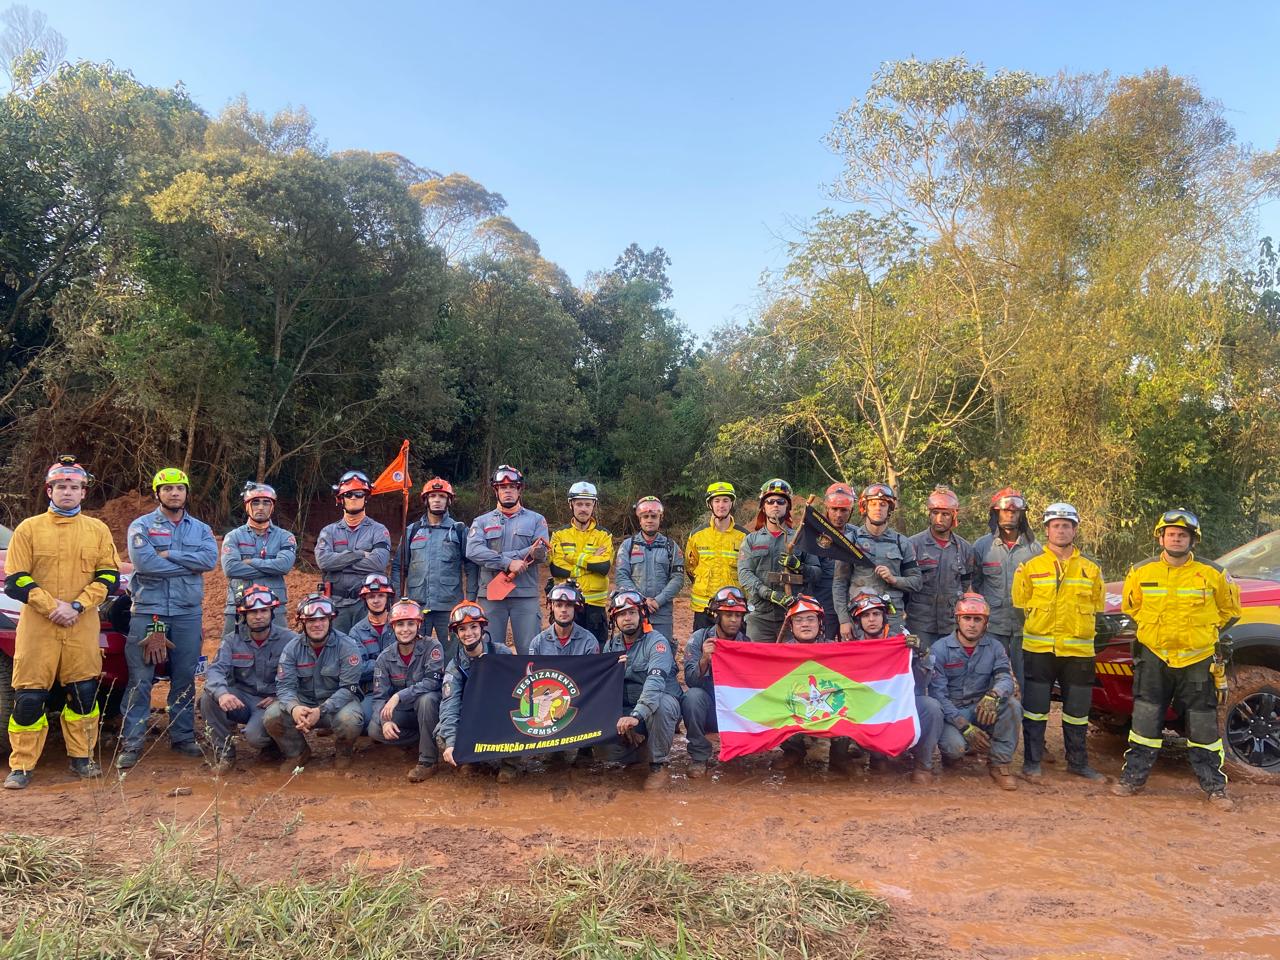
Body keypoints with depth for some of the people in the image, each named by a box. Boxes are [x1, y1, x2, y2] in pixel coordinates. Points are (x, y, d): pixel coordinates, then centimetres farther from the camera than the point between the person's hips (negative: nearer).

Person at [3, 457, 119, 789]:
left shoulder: (97, 530, 8)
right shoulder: (29, 529, 4)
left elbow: (109, 576, 4)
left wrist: (77, 606, -9)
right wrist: (52, 606, -13)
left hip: (83, 627, 2)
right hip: (37, 626, -1)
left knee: (84, 693, 5)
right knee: (28, 696, -1)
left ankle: (81, 756, 18)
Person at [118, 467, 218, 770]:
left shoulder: (201, 529, 11)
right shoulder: (141, 526, 3)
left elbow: (210, 559, -8)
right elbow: (143, 562, -15)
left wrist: (168, 555, -13)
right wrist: (188, 564, -9)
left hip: (188, 612, 3)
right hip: (148, 610, -3)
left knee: (185, 677, 9)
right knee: (140, 678, -2)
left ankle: (183, 737, 19)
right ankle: (132, 742, 4)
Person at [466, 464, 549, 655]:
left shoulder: (536, 520, 10)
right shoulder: (482, 522, 12)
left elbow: (540, 552, -7)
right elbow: (473, 551, -7)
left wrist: (496, 557, -11)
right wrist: (508, 562, -18)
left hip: (526, 594, -1)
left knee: (530, 650, -1)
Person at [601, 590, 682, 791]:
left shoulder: (657, 642, -15)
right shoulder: (611, 645, 4)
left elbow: (655, 681, -30)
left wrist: (637, 715, -44)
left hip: (663, 705, -4)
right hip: (626, 710, 4)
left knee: (660, 704, -38)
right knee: (611, 750, -19)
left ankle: (659, 767, -19)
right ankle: (640, 747, 16)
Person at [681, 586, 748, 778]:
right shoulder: (699, 638, -7)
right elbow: (690, 680, -17)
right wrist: (704, 660, -36)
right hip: (705, 708, -1)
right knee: (694, 695, -33)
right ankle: (699, 757, -13)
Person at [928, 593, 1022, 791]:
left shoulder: (994, 647, 1)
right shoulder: (940, 649, -9)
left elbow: (1006, 678, -14)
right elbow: (937, 694, -14)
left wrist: (993, 696, -38)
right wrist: (965, 727, -22)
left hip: (981, 710, 3)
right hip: (951, 713, -3)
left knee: (1012, 705, -25)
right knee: (956, 747, -31)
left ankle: (999, 764, -8)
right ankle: (951, 749, 9)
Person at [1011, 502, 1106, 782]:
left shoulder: (1091, 570, 7)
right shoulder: (1031, 568, 1)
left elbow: (1096, 607, 15)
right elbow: (1021, 603, 6)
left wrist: (1078, 629, 7)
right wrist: (1042, 626, 2)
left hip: (1079, 651, 2)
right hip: (1039, 649, -2)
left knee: (1077, 712, 11)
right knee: (1035, 709, 2)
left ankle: (1078, 762, 26)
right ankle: (1032, 763, 12)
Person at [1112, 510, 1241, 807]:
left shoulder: (1213, 574, -4)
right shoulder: (1141, 571, -1)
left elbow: (1230, 609, 12)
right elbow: (1130, 604, 15)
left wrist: (1204, 630, 9)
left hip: (1197, 659, -1)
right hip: (1154, 657, 1)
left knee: (1203, 726, 6)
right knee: (1145, 721, 5)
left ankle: (1215, 786, 19)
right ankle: (1134, 777, 14)